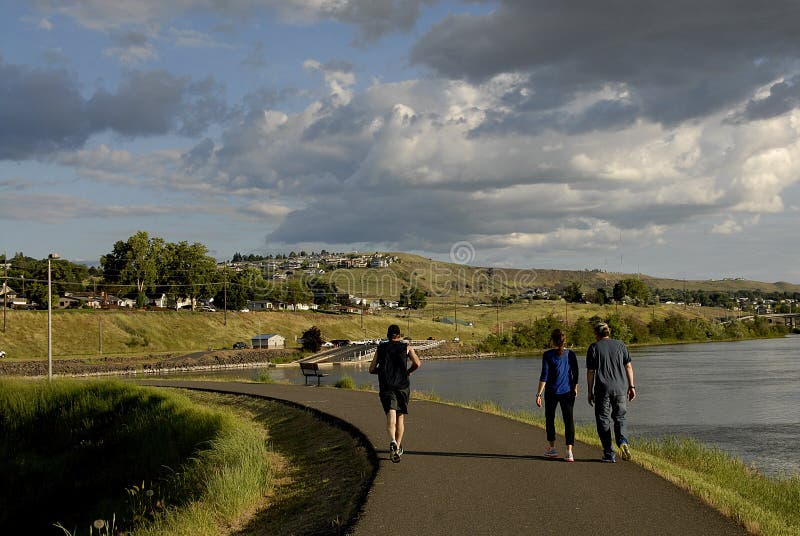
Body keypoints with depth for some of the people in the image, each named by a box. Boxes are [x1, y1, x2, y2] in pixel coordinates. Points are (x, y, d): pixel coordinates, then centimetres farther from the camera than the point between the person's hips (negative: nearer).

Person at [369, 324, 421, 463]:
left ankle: (392, 442, -37)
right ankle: (398, 448, 17)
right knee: (400, 417, 14)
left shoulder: (380, 348, 12)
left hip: (386, 386, 0)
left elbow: (371, 369, 12)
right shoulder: (406, 347, 8)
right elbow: (417, 363, -7)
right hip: (402, 385, 0)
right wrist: (409, 371, 11)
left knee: (391, 415, -12)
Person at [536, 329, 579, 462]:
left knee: (550, 418, 17)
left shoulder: (548, 355, -9)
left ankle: (552, 448, 24)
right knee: (568, 420, 1)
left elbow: (544, 376, -13)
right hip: (568, 392, 2)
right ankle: (569, 452, -10)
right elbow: (575, 374, 8)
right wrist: (575, 389, 23)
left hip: (552, 392, -2)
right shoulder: (571, 354, 1)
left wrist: (539, 394, -9)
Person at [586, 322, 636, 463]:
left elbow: (590, 372, -1)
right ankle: (622, 442, -11)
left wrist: (590, 391, 4)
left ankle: (609, 454, 3)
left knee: (603, 421, 6)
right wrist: (631, 386, 10)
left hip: (603, 389, -3)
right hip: (621, 388, 3)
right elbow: (628, 366, 5)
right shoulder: (620, 345, 8)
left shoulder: (593, 347, 1)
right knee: (619, 418, 16)